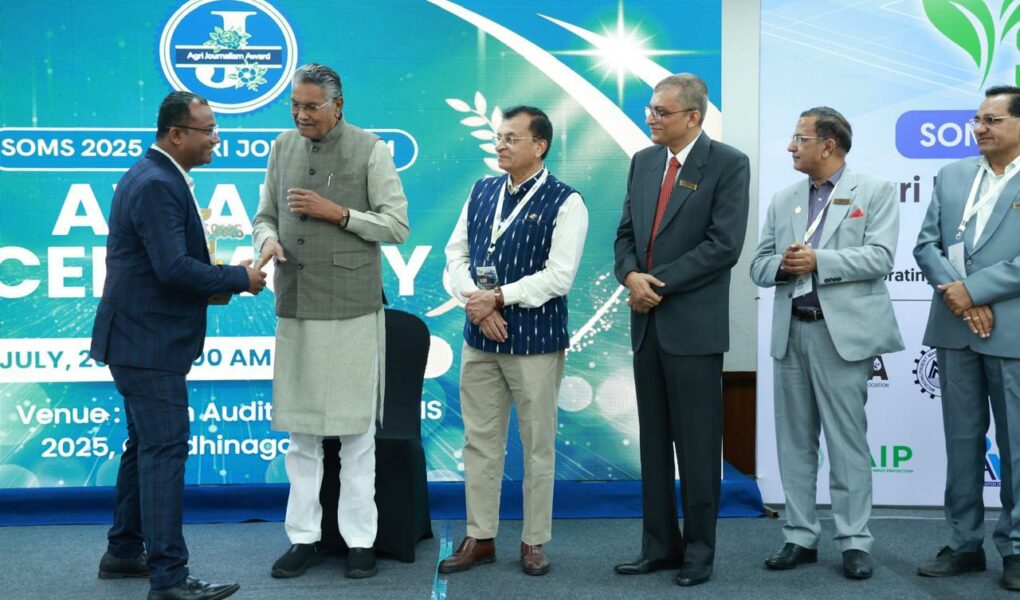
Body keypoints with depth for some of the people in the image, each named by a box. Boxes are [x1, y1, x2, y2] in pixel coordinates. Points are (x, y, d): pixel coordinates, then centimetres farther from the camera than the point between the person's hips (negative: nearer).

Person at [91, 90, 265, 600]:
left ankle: (124, 552, 31)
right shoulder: (156, 185, -19)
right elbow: (174, 267, -27)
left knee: (145, 444, 18)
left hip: (141, 335, 11)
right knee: (166, 449, -8)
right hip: (148, 342, -11)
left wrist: (215, 278, 6)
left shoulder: (155, 176, 13)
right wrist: (239, 279, -16)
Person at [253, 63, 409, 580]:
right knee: (300, 430, 9)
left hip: (352, 308, -4)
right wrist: (268, 239, -8)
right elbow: (265, 215, 14)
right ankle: (304, 537, 19)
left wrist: (337, 212, -14)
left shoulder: (370, 149, -2)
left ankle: (359, 540, 14)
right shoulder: (282, 147, 10)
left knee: (356, 430, 3)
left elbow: (397, 226, -4)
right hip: (294, 307, 4)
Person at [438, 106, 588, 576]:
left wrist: (498, 298, -16)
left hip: (535, 341, -5)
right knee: (479, 441, 10)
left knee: (537, 446, 6)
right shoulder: (481, 191, 10)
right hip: (479, 338, 5)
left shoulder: (565, 202, -7)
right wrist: (475, 303, -10)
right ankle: (479, 537, 22)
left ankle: (534, 542, 19)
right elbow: (456, 253, 7)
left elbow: (558, 275, -15)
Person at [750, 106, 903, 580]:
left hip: (843, 332, -5)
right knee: (794, 440, 9)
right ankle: (800, 537, 18)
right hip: (790, 332, 5)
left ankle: (854, 541, 10)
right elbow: (759, 266, 11)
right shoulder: (783, 200, 15)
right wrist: (782, 264, -11)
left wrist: (818, 261, -17)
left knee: (847, 440, 0)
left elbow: (880, 257, -10)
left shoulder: (876, 192, 2)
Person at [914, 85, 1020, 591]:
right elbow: (926, 244, 5)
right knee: (961, 441, 11)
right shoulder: (951, 175, 11)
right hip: (954, 330, 4)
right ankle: (964, 544, 21)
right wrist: (957, 295, -9)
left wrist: (974, 290, -15)